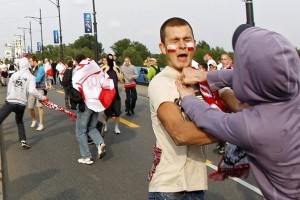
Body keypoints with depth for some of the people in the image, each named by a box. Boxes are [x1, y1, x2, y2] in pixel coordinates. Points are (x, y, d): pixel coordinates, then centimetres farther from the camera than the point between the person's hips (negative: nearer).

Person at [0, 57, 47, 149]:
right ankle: (23, 140, 13)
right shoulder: (30, 77, -4)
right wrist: (42, 97, -7)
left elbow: (9, 89, 5)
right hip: (21, 104, 1)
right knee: (19, 121, 24)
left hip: (10, 102, -1)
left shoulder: (14, 75, 3)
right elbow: (32, 90, -18)